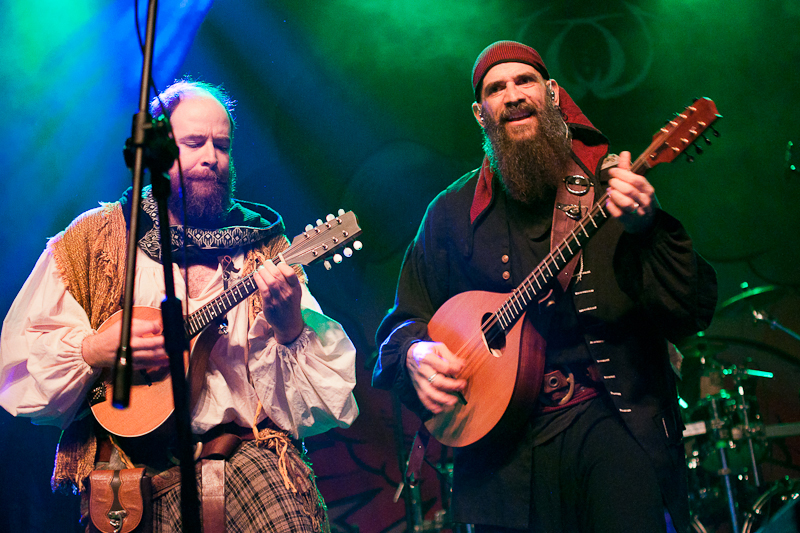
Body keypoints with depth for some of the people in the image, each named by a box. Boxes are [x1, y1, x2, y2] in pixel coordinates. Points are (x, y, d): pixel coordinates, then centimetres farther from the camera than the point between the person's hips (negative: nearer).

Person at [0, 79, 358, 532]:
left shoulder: (264, 247, 12)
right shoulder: (92, 237, 10)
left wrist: (290, 329, -15)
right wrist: (96, 351, -11)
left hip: (247, 446, 0)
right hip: (136, 457, 0)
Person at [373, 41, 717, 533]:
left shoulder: (611, 181, 5)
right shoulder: (453, 212, 12)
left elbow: (694, 314, -3)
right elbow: (407, 319, 18)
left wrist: (647, 226, -20)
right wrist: (415, 353, -5)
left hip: (615, 420, -1)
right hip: (504, 439, 2)